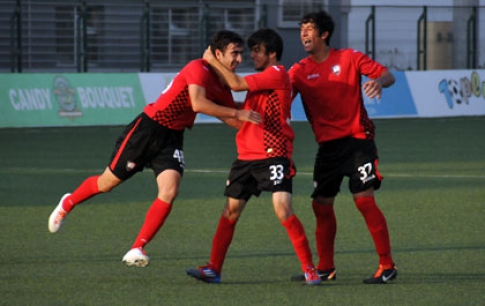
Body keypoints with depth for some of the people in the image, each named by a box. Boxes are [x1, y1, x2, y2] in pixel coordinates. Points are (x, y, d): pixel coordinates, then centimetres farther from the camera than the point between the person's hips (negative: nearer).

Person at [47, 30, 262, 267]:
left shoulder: (223, 87, 4)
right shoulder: (198, 68, -20)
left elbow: (233, 120, 12)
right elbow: (198, 103, -35)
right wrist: (238, 113, -34)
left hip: (172, 139, 6)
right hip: (149, 129, -6)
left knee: (169, 192, -15)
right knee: (108, 182, 7)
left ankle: (137, 249, -9)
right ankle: (68, 203, 36)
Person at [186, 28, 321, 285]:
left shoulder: (277, 74, -9)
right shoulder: (261, 79, 20)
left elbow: (236, 84, -15)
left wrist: (213, 61, -4)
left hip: (273, 155, -9)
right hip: (247, 156, 9)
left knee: (283, 210, -18)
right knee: (231, 211, 7)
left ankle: (309, 268, -12)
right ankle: (214, 269, 11)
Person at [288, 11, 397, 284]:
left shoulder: (350, 58, -3)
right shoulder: (300, 70, 5)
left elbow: (388, 75, -7)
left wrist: (378, 82, -30)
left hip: (357, 139, -5)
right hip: (328, 145, 5)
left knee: (364, 199, -13)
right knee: (321, 205, 5)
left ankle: (387, 265, -8)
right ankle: (326, 268, 17)